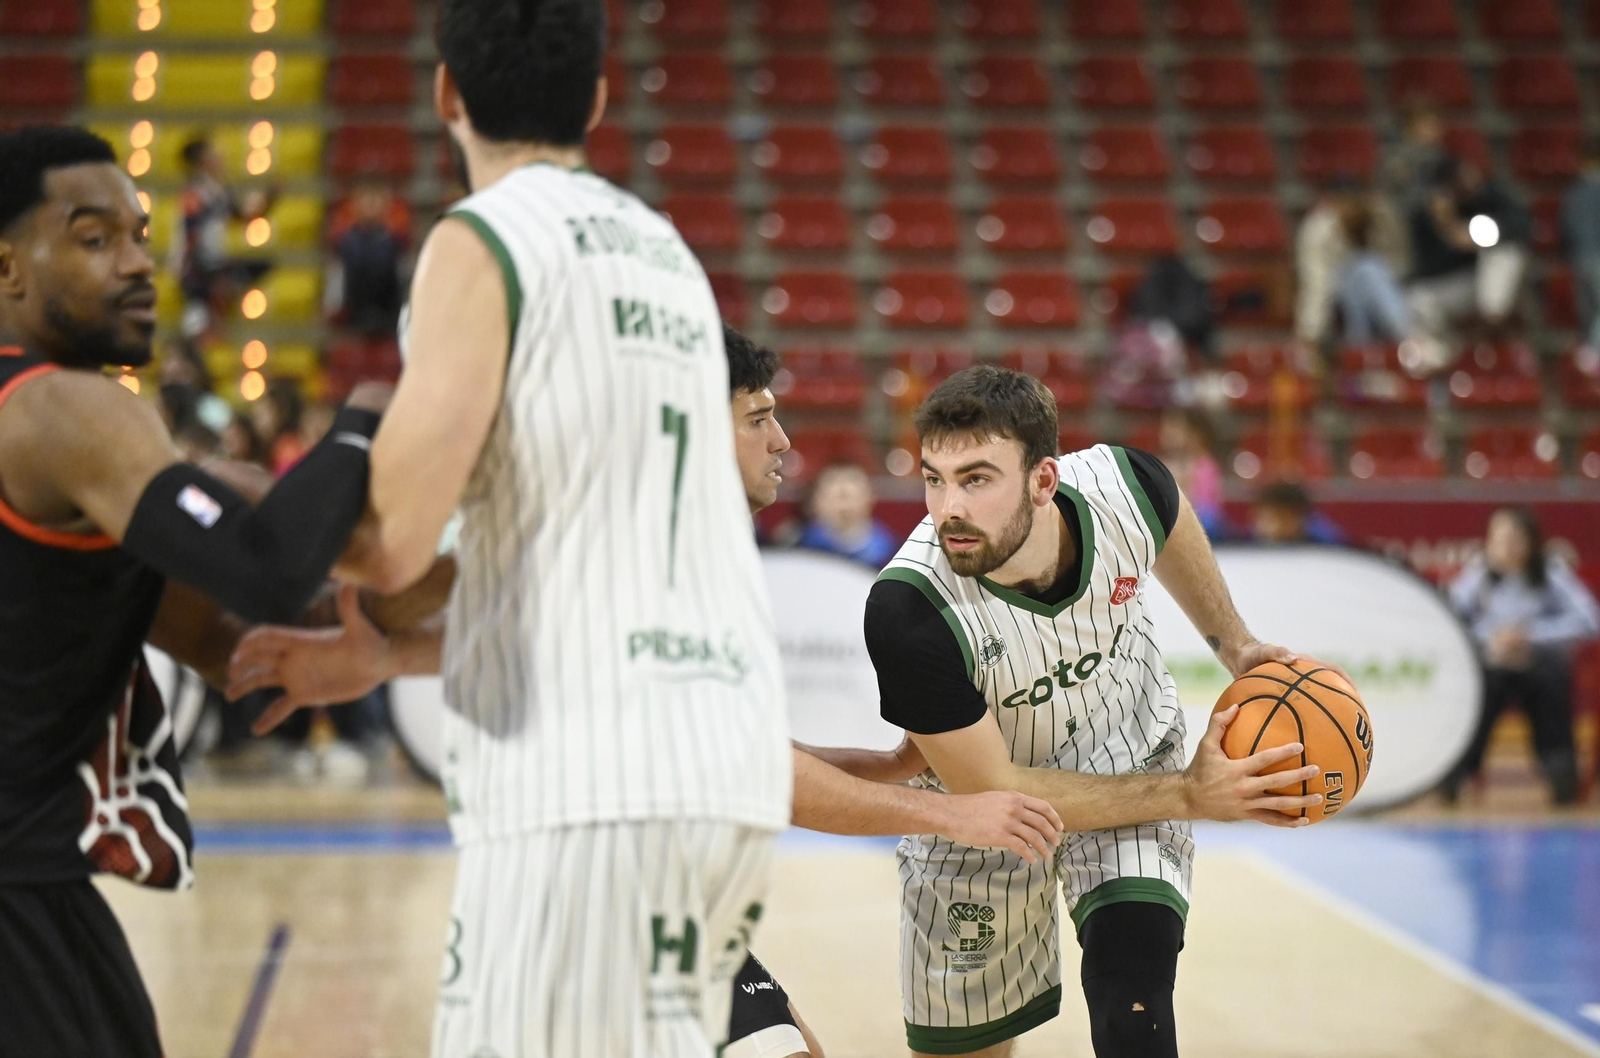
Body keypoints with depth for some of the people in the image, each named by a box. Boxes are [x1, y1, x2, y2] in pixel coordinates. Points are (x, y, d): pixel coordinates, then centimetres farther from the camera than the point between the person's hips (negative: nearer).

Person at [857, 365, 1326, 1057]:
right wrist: (1190, 796, -28)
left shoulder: (1122, 486, -28)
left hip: (1131, 754, 1)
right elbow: (992, 791, -28)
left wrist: (1234, 645, 5)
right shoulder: (908, 612, -37)